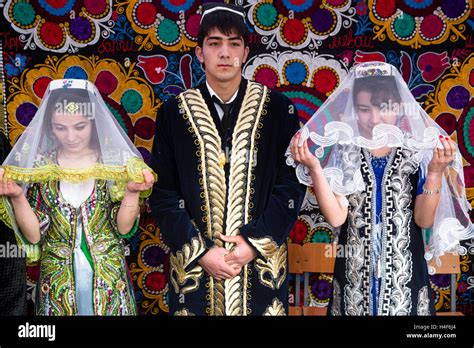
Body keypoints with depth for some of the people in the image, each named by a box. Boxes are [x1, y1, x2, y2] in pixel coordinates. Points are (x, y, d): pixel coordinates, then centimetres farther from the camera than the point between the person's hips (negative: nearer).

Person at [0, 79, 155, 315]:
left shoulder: (116, 163, -7)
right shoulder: (38, 166, -4)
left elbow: (124, 227, -7)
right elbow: (34, 235, -5)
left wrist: (131, 191, -22)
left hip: (109, 280, -1)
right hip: (57, 282, 1)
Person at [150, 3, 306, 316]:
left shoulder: (277, 108, -1)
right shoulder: (174, 112, 1)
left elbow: (291, 184, -1)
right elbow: (163, 194, 0)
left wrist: (255, 242, -10)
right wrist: (200, 251, -9)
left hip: (261, 263, 0)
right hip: (194, 266, 1)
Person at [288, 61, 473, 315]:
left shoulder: (418, 153, -4)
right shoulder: (343, 154, -3)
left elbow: (424, 220, -7)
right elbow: (336, 217, -10)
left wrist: (435, 172, -19)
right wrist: (314, 168, -19)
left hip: (404, 274, 0)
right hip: (354, 274, 0)